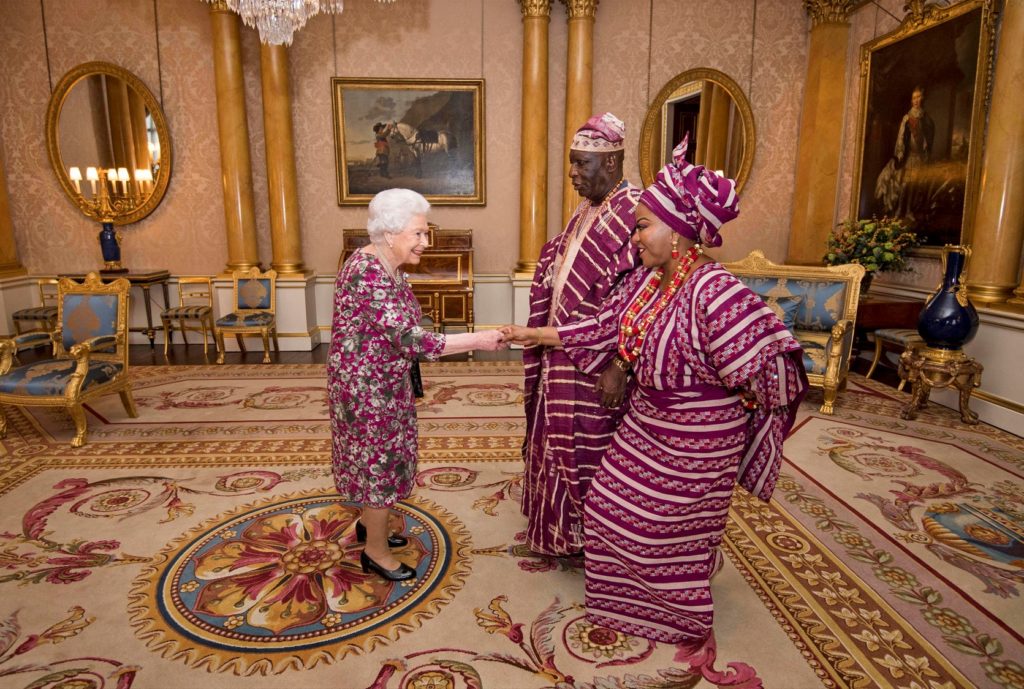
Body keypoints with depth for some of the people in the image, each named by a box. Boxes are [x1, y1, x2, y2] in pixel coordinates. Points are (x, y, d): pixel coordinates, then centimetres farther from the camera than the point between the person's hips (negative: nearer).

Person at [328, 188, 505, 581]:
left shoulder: (389, 267, 3)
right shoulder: (366, 275, -28)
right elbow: (408, 339, -33)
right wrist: (477, 341, -31)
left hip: (383, 380, 9)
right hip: (366, 384, -9)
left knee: (379, 455, 22)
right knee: (380, 459, 4)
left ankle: (369, 523, 43)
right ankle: (376, 552, 23)